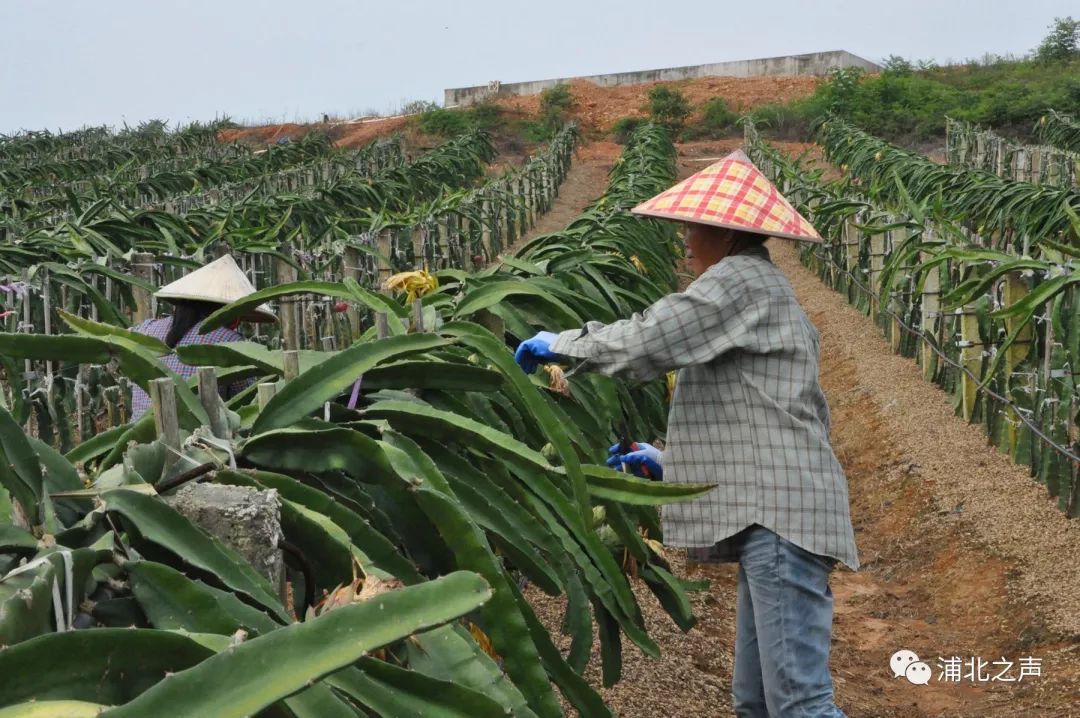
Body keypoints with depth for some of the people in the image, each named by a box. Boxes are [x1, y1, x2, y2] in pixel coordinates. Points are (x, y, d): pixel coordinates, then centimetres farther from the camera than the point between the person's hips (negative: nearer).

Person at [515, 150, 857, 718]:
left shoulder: (740, 279, -6)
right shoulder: (762, 288, 26)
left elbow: (645, 344, -16)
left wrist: (560, 343, 0)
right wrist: (674, 462, 22)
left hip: (780, 513, -11)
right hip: (770, 512, 11)